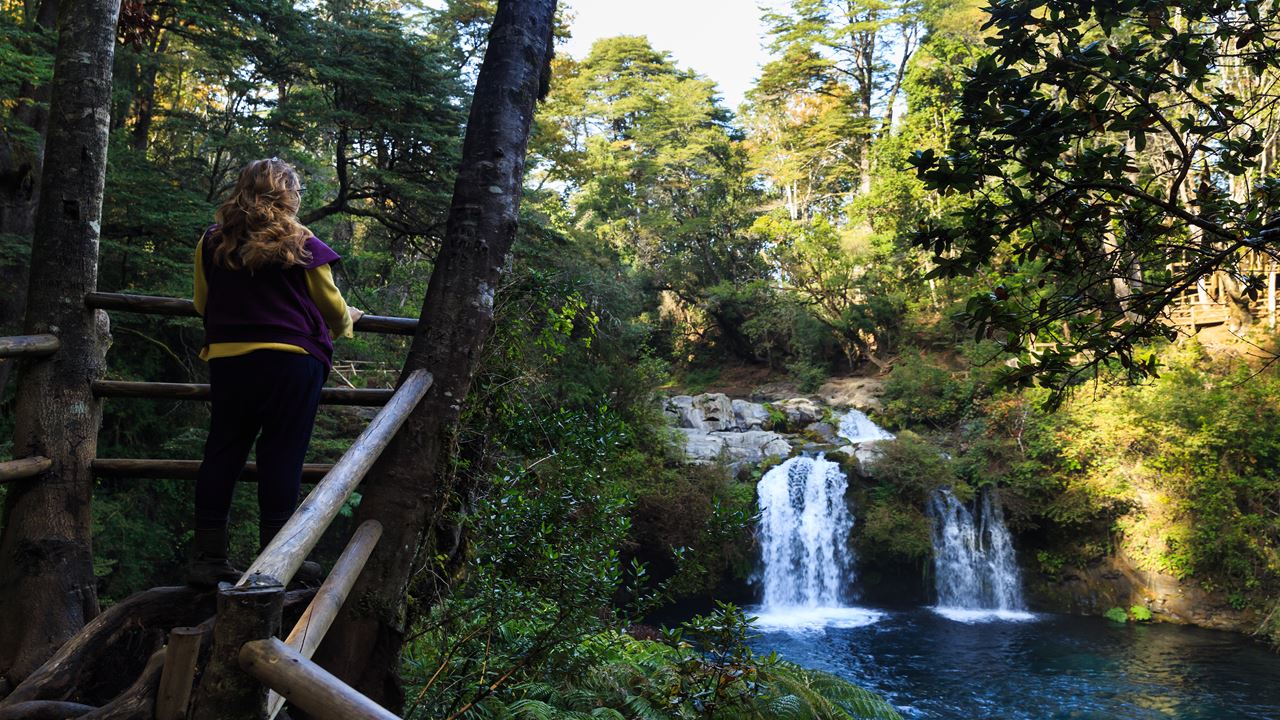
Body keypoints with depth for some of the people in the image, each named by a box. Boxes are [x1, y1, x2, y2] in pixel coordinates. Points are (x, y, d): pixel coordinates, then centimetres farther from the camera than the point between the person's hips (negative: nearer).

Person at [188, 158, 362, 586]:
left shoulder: (212, 243, 6)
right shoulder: (302, 246, -5)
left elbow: (203, 304, 17)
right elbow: (332, 308, 5)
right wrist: (347, 321, 28)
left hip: (227, 359, 4)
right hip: (291, 362, -4)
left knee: (222, 453, 10)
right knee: (281, 456, 2)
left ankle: (207, 559, 15)